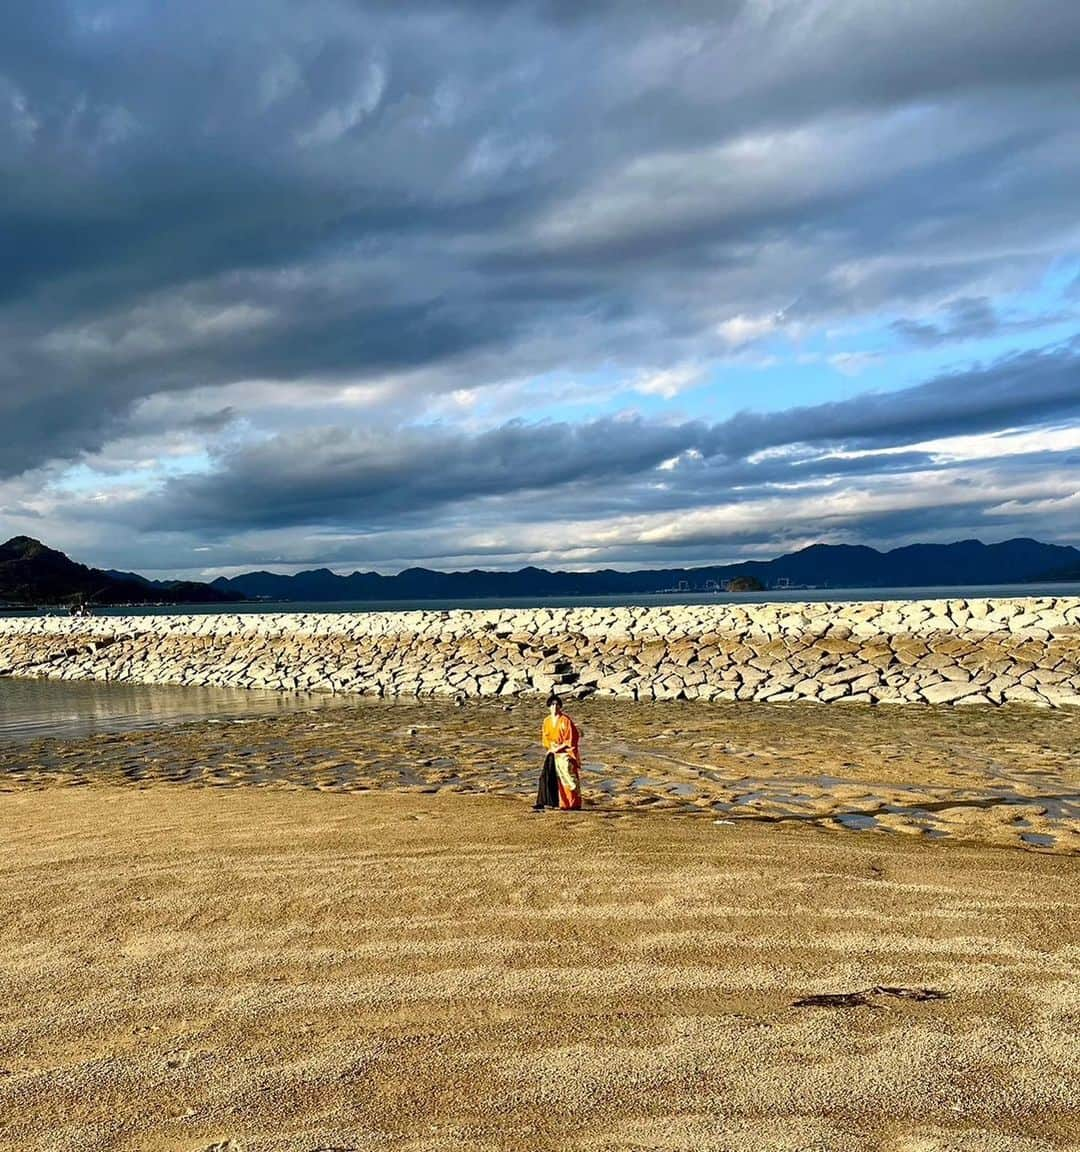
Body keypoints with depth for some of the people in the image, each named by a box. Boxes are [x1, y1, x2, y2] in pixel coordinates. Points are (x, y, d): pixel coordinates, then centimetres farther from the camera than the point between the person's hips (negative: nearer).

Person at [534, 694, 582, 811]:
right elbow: (545, 738, 14)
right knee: (546, 776, -7)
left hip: (565, 752, -5)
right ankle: (545, 802, -6)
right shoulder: (547, 721, 5)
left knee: (568, 778, -3)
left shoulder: (565, 720, -11)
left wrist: (558, 748, -14)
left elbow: (570, 740, -11)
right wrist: (551, 747, -4)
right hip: (552, 753, 5)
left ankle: (574, 803, 8)